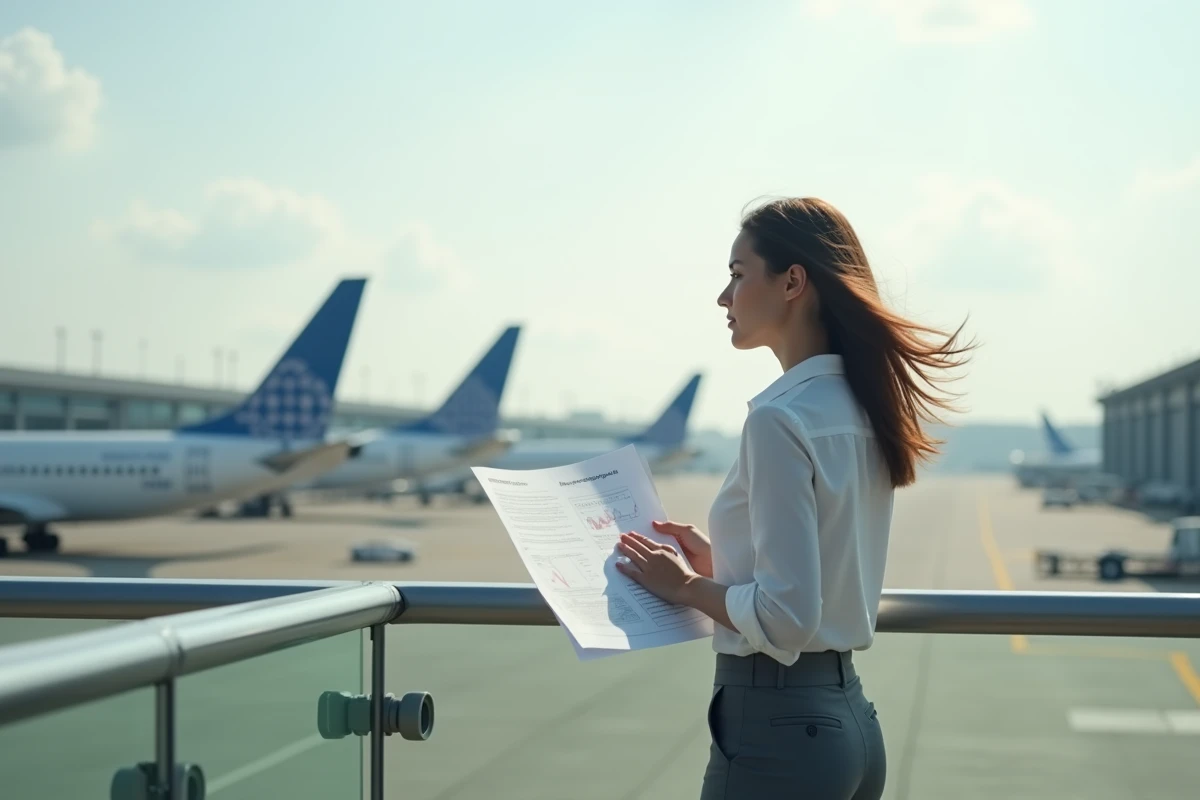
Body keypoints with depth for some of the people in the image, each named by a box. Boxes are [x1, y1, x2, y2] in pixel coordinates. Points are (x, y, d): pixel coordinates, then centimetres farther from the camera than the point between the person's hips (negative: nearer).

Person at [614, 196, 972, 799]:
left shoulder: (779, 418, -18)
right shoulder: (861, 409, 8)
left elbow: (786, 617, -23)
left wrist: (688, 586, -8)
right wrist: (720, 564, 15)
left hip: (776, 726, -9)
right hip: (851, 718, 9)